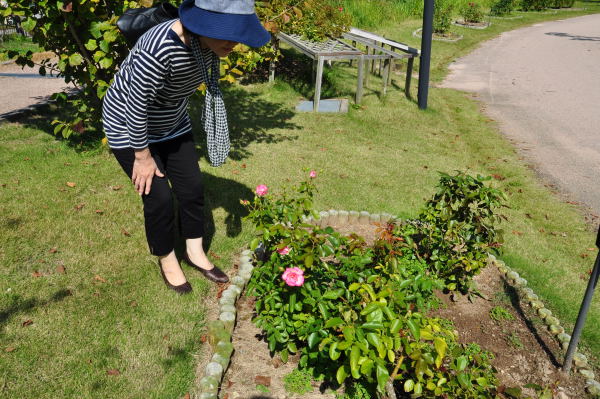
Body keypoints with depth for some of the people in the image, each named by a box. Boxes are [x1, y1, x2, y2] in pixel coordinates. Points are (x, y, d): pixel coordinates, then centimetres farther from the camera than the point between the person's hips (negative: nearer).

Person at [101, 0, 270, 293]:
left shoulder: (209, 44, -15)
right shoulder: (160, 49, -38)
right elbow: (136, 107, -27)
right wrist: (143, 156, -17)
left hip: (171, 122, 7)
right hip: (129, 125, -6)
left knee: (192, 188, 7)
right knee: (159, 198, -4)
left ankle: (195, 253, 28)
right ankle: (167, 260, 22)